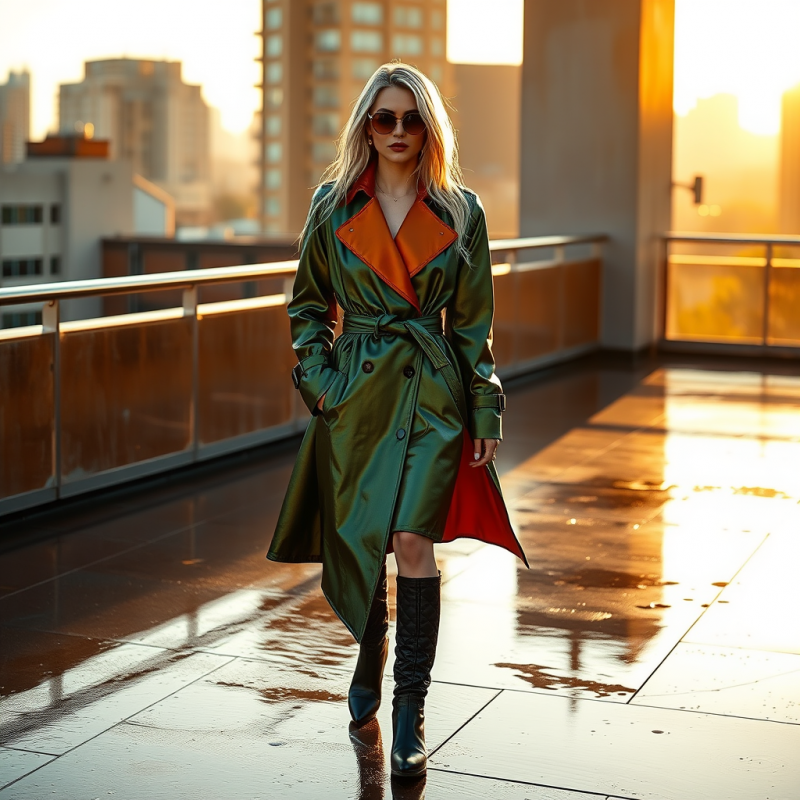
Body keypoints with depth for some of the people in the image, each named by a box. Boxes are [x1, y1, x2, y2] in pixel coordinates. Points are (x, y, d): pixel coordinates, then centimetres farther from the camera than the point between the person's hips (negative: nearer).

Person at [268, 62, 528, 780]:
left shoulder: (460, 211, 2)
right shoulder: (333, 204, 3)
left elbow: (473, 322, 5)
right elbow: (308, 303, 11)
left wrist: (487, 411, 3)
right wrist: (319, 377, -2)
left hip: (433, 393, -1)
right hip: (356, 391, 2)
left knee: (413, 539, -13)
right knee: (355, 540, 9)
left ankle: (410, 713, -5)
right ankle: (369, 661, 38)